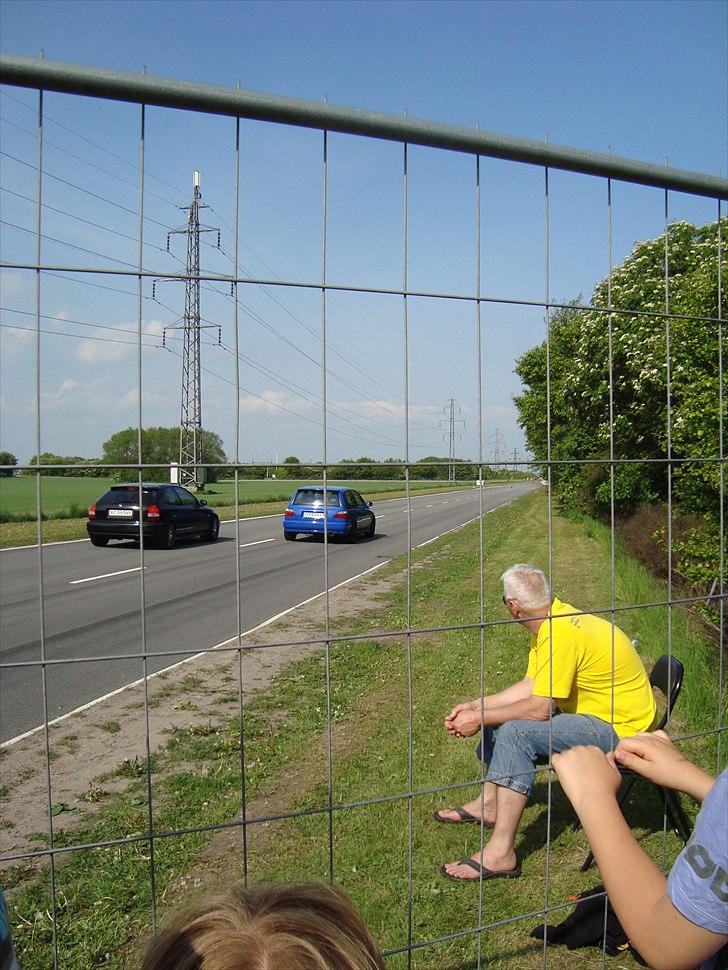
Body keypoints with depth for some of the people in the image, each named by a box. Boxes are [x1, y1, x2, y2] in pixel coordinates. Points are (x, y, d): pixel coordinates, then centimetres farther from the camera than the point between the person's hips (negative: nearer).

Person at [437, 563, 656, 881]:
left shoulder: (561, 634, -28)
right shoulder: (551, 621, 2)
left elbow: (540, 708, -28)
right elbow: (530, 685, 5)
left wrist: (479, 719, -19)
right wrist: (476, 706, -2)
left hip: (619, 727, -10)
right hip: (593, 712, 10)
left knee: (515, 732, -26)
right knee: (498, 714, 13)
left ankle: (500, 853, -22)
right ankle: (488, 803, 23)